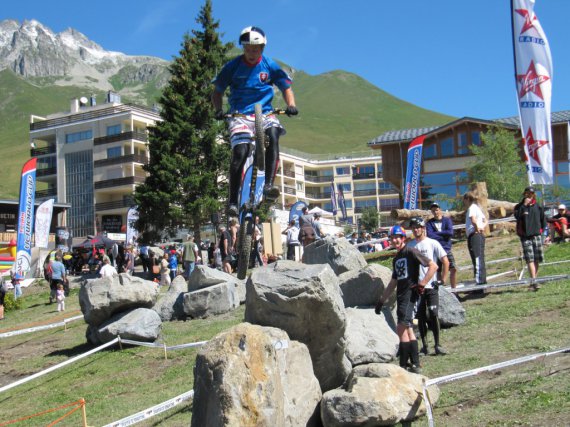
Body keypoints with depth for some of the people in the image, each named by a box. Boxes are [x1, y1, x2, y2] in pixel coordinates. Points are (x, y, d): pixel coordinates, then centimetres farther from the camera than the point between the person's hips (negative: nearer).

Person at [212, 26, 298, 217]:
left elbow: (286, 88, 9)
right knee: (240, 152, -21)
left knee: (273, 134, -31)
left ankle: (269, 185, -36)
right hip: (240, 114, -1)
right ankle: (233, 201, -16)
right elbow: (217, 92, 7)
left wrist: (291, 105, -12)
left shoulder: (270, 66, 4)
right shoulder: (233, 66, 1)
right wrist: (218, 110, -13)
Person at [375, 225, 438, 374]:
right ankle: (415, 365, 12)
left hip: (410, 295, -9)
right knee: (407, 331, 8)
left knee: (402, 329, -12)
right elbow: (393, 283, 26)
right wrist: (381, 301, 24)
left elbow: (433, 266, -12)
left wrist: (421, 284, -15)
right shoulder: (396, 259, 19)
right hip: (401, 297, 9)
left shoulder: (411, 252, -6)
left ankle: (403, 366, -8)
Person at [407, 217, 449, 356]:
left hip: (431, 286, -3)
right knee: (421, 317, 6)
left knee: (433, 315, -4)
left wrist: (442, 279, -5)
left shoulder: (433, 243, -3)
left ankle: (437, 345, 6)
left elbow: (446, 262, -2)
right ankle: (424, 346, 14)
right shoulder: (409, 245, 6)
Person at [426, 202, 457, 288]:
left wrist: (437, 233, -10)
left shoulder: (447, 220, 4)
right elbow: (430, 235, -15)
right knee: (438, 272, 3)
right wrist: (444, 235, -12)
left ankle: (454, 289, 10)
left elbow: (450, 233, -11)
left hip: (447, 249, 1)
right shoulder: (429, 223, 1)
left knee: (453, 269, -4)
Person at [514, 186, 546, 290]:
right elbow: (517, 216, -18)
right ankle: (533, 282, -16)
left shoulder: (538, 207, 8)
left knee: (537, 259, 5)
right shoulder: (519, 206, 2)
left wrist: (541, 229, 7)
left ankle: (533, 280, 16)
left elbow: (543, 220, 18)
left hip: (537, 235, 3)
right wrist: (524, 205, -17)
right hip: (525, 236, -3)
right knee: (530, 259, -10)